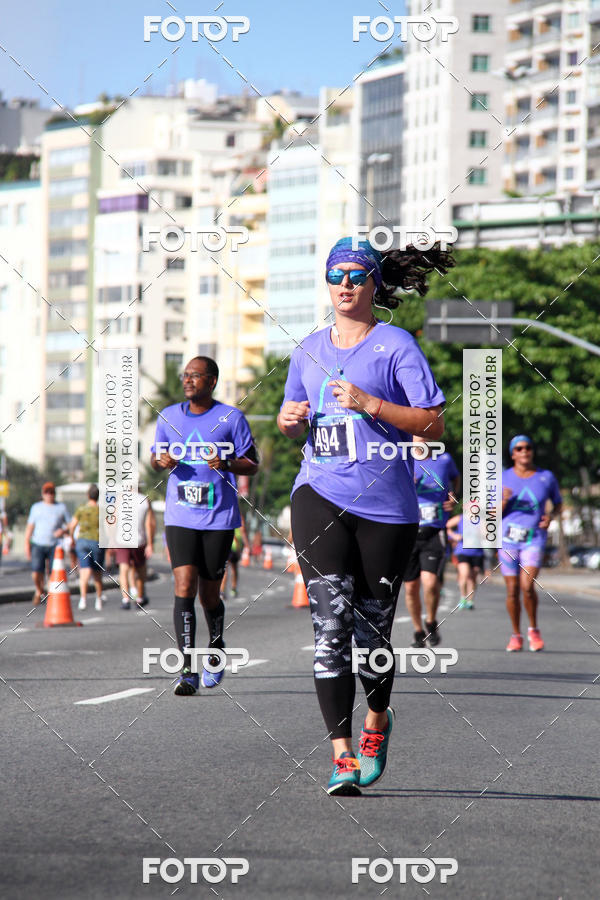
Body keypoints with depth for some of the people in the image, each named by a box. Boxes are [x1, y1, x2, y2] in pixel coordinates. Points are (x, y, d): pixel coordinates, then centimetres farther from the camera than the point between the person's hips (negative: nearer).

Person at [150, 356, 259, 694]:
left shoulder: (231, 418, -1)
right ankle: (188, 670, -15)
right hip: (180, 517, 2)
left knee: (210, 594, 6)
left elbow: (252, 463, 2)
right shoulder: (169, 417, 9)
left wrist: (226, 464, -18)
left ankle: (216, 648, 37)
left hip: (219, 517, -2)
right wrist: (161, 461, -4)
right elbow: (155, 456, 20)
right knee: (184, 587, -13)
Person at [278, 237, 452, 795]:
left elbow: (434, 425, -6)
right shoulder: (309, 350, 15)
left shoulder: (396, 345, 0)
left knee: (372, 627, 5)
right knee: (329, 618, -13)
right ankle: (341, 752, -15)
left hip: (385, 503, -2)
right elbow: (291, 421, 28)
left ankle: (377, 719, 35)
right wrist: (290, 420, 4)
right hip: (320, 495, 2)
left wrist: (369, 404, -16)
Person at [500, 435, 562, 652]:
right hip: (508, 538, 1)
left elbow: (558, 503, 18)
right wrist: (504, 502, -15)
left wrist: (551, 516, -3)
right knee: (512, 590, 1)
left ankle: (533, 630, 4)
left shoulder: (546, 477, 4)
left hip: (534, 539, -1)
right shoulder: (503, 478, 4)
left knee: (527, 586, -18)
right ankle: (516, 635, 18)